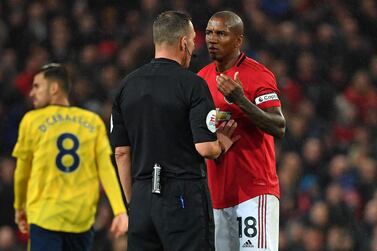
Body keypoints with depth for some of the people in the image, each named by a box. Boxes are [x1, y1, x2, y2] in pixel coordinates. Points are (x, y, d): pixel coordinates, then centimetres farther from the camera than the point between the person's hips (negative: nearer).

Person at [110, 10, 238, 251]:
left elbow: (121, 152, 10)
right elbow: (205, 148, -16)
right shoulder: (192, 84, -9)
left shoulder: (127, 85, 8)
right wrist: (221, 146, 7)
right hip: (185, 195, -5)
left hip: (142, 196, 5)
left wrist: (133, 203, 17)